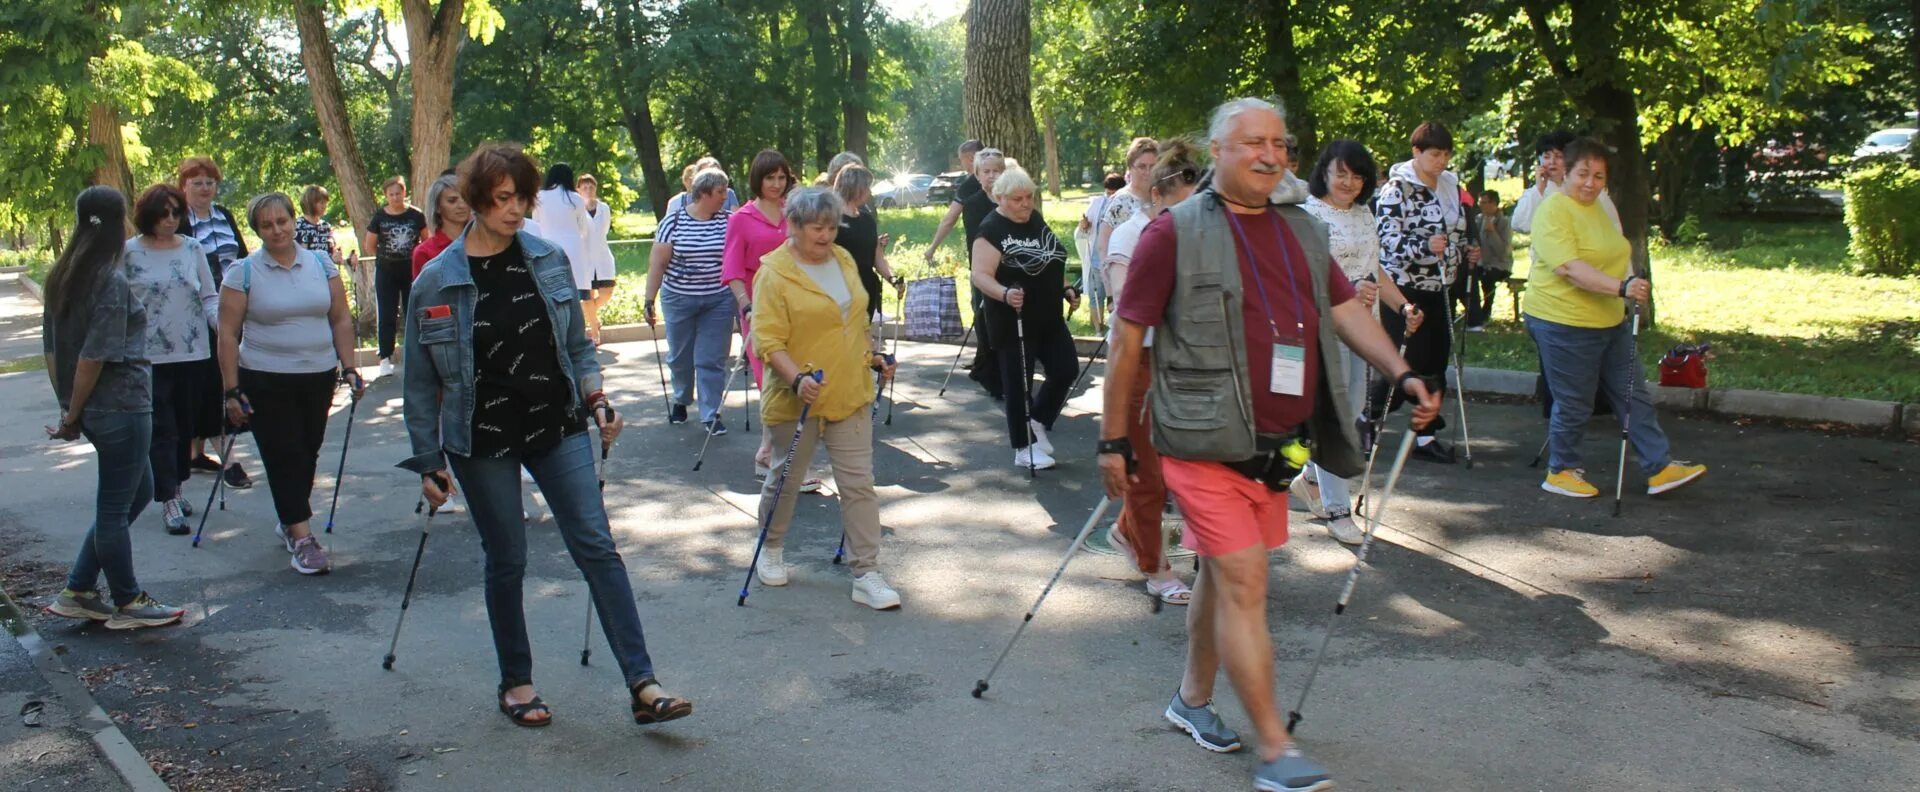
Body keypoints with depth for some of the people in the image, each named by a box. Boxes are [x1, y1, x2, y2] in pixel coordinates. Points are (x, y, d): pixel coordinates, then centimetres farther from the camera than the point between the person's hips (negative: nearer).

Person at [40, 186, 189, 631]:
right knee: (115, 506, 3)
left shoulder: (61, 277, 8)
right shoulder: (113, 283, -17)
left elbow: (52, 348, 12)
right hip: (121, 406, -9)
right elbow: (94, 357, -20)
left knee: (137, 491, 20)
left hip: (94, 410, 9)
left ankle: (77, 592, 23)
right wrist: (73, 415, -10)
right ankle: (127, 605, 18)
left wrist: (68, 408, 14)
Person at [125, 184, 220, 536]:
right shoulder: (130, 253, -3)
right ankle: (168, 501, -2)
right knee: (162, 429, -4)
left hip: (192, 351, 3)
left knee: (185, 425, 13)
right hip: (149, 355, -3)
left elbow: (209, 296, 8)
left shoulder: (192, 249, 5)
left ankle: (176, 488, 28)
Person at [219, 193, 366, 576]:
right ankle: (301, 538, -5)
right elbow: (228, 334, -4)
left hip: (318, 377, 3)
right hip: (265, 382, -3)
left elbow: (341, 320, 9)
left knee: (307, 454, 10)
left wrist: (348, 367, 1)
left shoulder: (321, 264, 6)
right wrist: (231, 390, -8)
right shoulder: (242, 272, -3)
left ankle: (289, 521, 29)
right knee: (283, 457, -5)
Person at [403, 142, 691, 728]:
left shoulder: (550, 261, 1)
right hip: (483, 441, -2)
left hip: (557, 427, 2)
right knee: (506, 560, 8)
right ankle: (516, 683, 27)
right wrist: (430, 463, 0)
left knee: (597, 546, -5)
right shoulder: (437, 281, -6)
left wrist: (595, 397, -4)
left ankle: (643, 686, -5)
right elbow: (422, 383, 0)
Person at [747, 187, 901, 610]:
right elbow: (767, 340, -19)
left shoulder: (844, 259, 8)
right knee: (784, 478, 13)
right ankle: (771, 549, 38)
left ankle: (866, 574, 5)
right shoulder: (774, 273, -13)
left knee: (859, 483, 1)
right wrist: (797, 379, -31)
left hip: (849, 393, 5)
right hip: (796, 398, -5)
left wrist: (872, 357, 14)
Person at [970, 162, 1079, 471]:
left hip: (1048, 317, 8)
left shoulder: (1036, 219, 8)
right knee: (1019, 383, 2)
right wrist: (1005, 294, -41)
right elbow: (981, 276, -24)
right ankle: (1024, 448, 14)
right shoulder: (992, 229, -16)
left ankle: (1038, 422, 28)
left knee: (1066, 369, 9)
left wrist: (1066, 289, 12)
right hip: (1013, 322, -8)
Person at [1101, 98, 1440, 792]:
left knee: (1221, 575, 17)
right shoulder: (1175, 233, -8)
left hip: (1274, 446, 7)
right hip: (1207, 444, -6)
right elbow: (1127, 339, -7)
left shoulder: (1301, 231, 12)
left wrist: (1402, 374, -2)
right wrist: (1113, 440, -7)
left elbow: (1345, 309, 14)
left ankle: (1192, 698, 35)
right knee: (1245, 585, -8)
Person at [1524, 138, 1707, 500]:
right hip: (1564, 323, -9)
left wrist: (1631, 291, 25)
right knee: (1574, 404, 0)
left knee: (1634, 395, 10)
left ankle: (1660, 468, 16)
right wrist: (1621, 287, -35)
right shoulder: (1553, 211, -16)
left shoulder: (1600, 207, 13)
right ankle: (1561, 472, 17)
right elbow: (1571, 268, -28)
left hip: (1609, 321, 9)